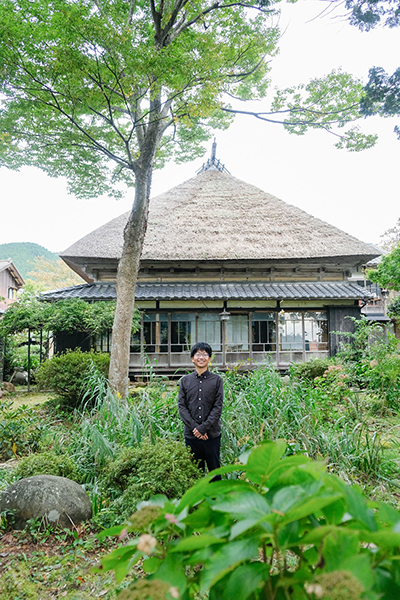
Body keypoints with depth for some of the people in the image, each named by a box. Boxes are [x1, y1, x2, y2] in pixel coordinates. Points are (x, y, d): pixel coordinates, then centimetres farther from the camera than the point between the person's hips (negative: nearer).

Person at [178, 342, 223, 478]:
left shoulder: (216, 380, 3)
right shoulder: (185, 380, 8)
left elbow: (218, 407, -4)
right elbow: (181, 406, 1)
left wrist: (203, 428, -12)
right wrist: (194, 427, -11)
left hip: (212, 434, -1)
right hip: (191, 435, 1)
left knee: (214, 470, 7)